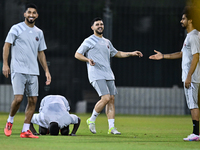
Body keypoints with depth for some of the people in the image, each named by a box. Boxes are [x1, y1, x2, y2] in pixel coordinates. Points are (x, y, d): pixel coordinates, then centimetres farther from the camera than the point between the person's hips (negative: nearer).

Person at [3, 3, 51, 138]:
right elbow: (7, 45, -1)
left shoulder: (39, 33, 15)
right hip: (18, 70, -5)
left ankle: (25, 130, 4)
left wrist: (46, 70, 15)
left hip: (33, 72, 5)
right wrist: (5, 64, -12)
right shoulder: (16, 29, 0)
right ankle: (10, 121, 10)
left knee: (33, 100, -1)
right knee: (18, 98, -16)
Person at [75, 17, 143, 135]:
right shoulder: (89, 41, 0)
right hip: (97, 75, -7)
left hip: (108, 75, 7)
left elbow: (116, 53, 33)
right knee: (106, 98, -19)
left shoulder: (107, 42, 21)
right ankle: (92, 120, -1)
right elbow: (77, 54, -1)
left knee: (111, 99, -1)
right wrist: (88, 60, -19)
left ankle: (112, 127, 0)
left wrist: (131, 54, 23)